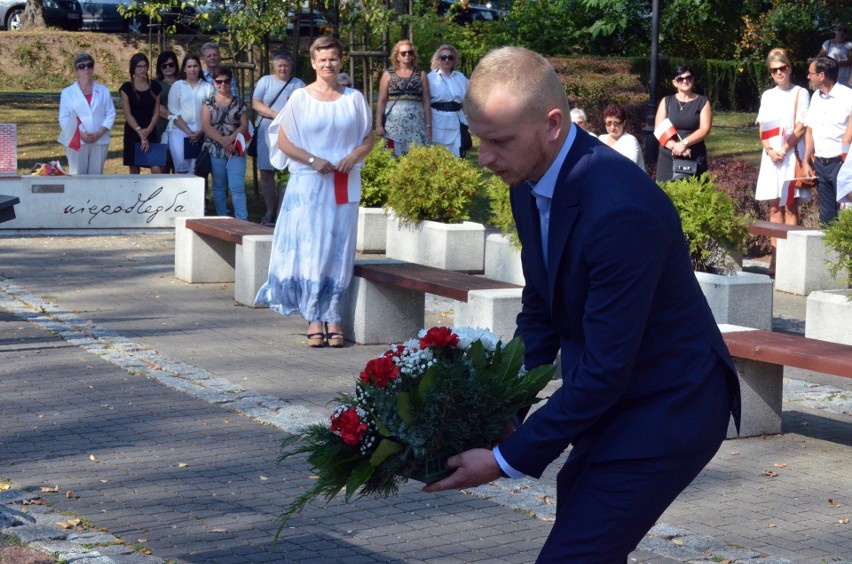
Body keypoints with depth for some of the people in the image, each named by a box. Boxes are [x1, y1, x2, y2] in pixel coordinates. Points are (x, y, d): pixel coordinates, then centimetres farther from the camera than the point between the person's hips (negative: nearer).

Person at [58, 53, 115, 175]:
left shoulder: (103, 91, 9)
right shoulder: (67, 93, 5)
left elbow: (111, 114, 6)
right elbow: (63, 119, 2)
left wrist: (100, 133, -10)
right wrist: (80, 134, -13)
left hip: (100, 141, 2)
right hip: (77, 142, -2)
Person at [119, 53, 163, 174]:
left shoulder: (154, 87, 8)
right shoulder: (126, 88, -1)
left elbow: (157, 112, 6)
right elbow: (127, 114, -6)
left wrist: (148, 130, -10)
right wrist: (140, 133, -14)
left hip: (151, 133, 2)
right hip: (133, 133, -2)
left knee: (157, 169, -11)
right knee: (134, 170, 2)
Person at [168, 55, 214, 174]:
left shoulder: (207, 87, 8)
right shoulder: (177, 86, 7)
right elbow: (173, 114, 1)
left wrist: (201, 132, -9)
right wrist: (189, 132, -9)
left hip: (201, 134, 1)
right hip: (179, 131, -1)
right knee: (181, 169, -11)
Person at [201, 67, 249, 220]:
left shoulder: (239, 103, 7)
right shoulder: (208, 103, 7)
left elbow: (244, 126, 1)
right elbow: (206, 126, -3)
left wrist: (230, 139, -16)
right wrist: (222, 141, -15)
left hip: (236, 151, -1)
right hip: (214, 150, 1)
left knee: (237, 187, -10)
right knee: (219, 187, 7)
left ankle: (242, 220, -13)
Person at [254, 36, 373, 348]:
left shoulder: (354, 99, 8)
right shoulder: (300, 98, 2)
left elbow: (368, 139, 11)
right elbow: (283, 140, 0)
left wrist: (353, 156, -9)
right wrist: (312, 160, -13)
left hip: (344, 186, 2)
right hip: (308, 184, -2)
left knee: (339, 249, 1)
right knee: (310, 248, -5)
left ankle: (333, 315, 7)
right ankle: (313, 317, 0)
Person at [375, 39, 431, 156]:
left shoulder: (421, 75, 10)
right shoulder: (388, 75, 8)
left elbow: (426, 102, 8)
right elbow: (381, 101, 6)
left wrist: (428, 126, 2)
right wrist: (379, 124, -2)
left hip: (416, 124, 1)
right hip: (394, 124, 0)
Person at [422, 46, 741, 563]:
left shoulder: (621, 209, -30)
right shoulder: (531, 182, -2)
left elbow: (605, 369, -27)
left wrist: (508, 459, -21)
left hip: (667, 409, -9)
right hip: (611, 400, 9)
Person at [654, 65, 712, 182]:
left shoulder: (703, 102, 6)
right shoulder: (666, 102, 10)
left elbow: (705, 129, -5)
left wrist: (684, 143, -18)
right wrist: (674, 145, -16)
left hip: (695, 159, -1)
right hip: (668, 158, 1)